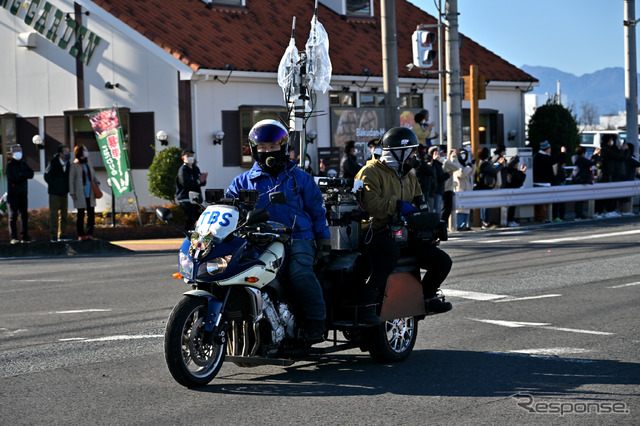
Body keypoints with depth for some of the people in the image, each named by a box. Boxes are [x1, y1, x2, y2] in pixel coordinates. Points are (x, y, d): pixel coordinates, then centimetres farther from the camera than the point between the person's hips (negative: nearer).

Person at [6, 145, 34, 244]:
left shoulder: (23, 164, 13)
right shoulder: (10, 165, -2)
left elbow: (31, 174, -1)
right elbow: (13, 177, -15)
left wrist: (20, 174, -13)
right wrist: (24, 176, -5)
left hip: (23, 194, 5)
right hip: (13, 194, -5)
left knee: (24, 215, 5)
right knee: (13, 216, -5)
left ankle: (24, 236, 10)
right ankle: (13, 237, -5)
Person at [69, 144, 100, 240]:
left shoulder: (89, 163, 11)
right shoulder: (75, 165, -5)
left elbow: (93, 174, 21)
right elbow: (71, 180, -3)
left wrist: (96, 182, 1)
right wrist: (72, 193, -7)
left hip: (90, 194, 5)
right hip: (80, 195, -5)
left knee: (91, 214, 3)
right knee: (81, 215, 1)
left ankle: (89, 233, 8)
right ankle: (81, 235, 7)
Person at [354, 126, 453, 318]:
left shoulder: (410, 177, 24)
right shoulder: (372, 172, -2)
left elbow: (418, 206, 27)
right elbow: (370, 203, -17)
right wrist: (397, 204, -22)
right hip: (377, 233, -7)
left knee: (442, 261, -7)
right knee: (391, 251, -43)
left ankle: (426, 296, 18)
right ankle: (369, 301, -42)